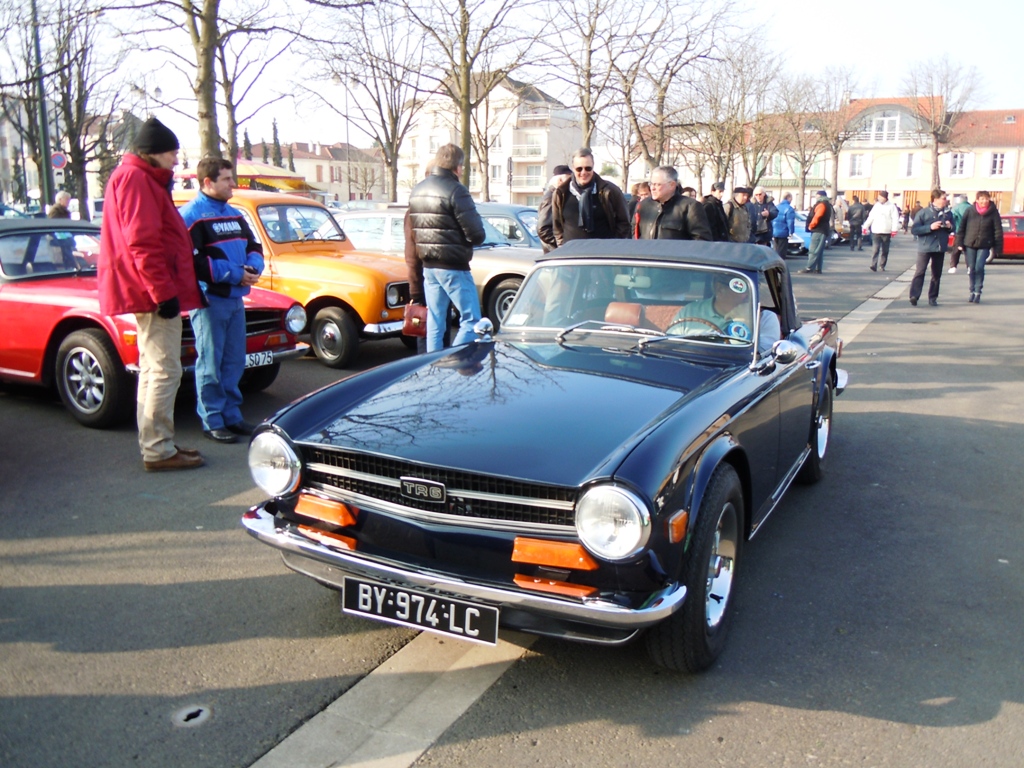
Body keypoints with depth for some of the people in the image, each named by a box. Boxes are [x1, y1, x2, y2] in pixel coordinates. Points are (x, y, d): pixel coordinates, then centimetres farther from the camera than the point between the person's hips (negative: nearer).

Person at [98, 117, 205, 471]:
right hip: (153, 293, -11)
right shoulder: (136, 178, -12)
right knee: (164, 372, -8)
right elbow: (142, 243, -21)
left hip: (148, 294, 11)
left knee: (153, 370, 15)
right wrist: (164, 292, -24)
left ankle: (156, 444, 23)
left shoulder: (142, 179, 21)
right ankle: (158, 451, -4)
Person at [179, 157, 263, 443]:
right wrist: (233, 274, -18)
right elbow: (192, 260, -18)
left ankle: (232, 415, 22)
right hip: (209, 299, -7)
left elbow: (253, 246, 19)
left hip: (235, 298, 8)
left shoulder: (234, 214, 16)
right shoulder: (191, 215, -9)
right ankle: (212, 422, 8)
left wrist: (254, 267, -4)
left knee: (234, 361, 12)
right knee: (210, 364, 0)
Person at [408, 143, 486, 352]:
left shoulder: (417, 190, 11)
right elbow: (476, 234, -16)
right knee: (471, 320, -1)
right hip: (453, 267, -8)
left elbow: (414, 231, 15)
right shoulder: (455, 191, -14)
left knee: (434, 321, 13)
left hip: (428, 266, 8)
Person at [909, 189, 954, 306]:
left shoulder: (948, 213, 9)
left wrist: (950, 227, -4)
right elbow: (914, 229, -10)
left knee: (937, 274, 8)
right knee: (920, 272, -13)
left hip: (940, 248, 5)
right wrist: (930, 227, -20)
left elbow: (952, 229, 20)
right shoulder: (923, 213, -6)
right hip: (925, 247, -5)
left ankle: (933, 297, 16)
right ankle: (914, 296, -18)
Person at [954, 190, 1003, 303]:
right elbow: (961, 227, 4)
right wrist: (960, 243, 0)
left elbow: (998, 231, -1)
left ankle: (978, 292, -2)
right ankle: (973, 292, 18)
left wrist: (997, 247, -4)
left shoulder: (993, 212, -3)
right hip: (969, 244, 2)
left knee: (979, 268, -12)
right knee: (971, 269, 5)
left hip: (984, 246, -1)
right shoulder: (970, 210, -2)